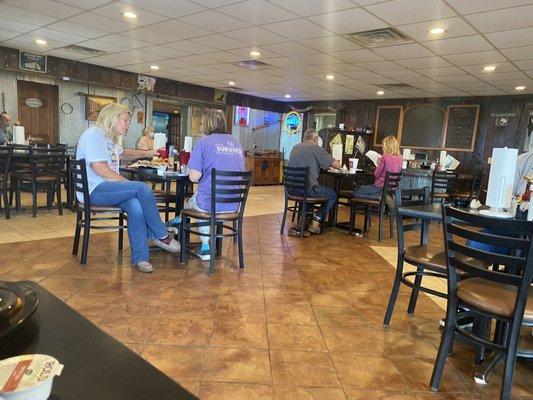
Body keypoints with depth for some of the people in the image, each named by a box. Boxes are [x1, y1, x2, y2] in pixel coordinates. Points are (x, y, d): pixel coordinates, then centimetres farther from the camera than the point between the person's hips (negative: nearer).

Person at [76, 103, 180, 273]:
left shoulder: (108, 138, 23)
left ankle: (139, 257, -22)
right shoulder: (93, 134, -7)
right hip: (95, 190, -9)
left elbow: (124, 152, 42)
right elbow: (99, 168, -18)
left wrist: (147, 153, 33)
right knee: (141, 188, -25)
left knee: (136, 206, -23)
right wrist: (127, 182, -16)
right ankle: (161, 236, -14)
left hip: (108, 187, 9)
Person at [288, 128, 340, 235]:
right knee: (333, 195, 15)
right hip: (307, 189, -7)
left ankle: (303, 220, 30)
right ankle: (315, 223, 11)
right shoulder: (316, 149, -7)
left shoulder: (295, 148, 12)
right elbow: (337, 165, -6)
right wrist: (337, 161, 18)